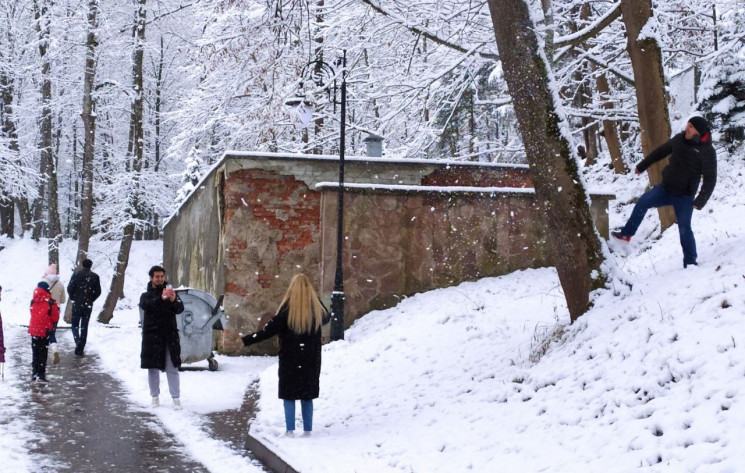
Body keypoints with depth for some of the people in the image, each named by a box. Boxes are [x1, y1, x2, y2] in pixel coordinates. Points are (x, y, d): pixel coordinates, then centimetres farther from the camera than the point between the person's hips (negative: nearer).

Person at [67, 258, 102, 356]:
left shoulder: (76, 274, -7)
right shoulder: (95, 277, 0)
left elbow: (70, 288, -9)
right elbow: (98, 291, 1)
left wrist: (73, 298, 8)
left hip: (77, 304, -2)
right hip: (88, 305, 2)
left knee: (75, 325, 10)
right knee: (84, 326, 9)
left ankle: (77, 340, -17)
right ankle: (81, 349, 8)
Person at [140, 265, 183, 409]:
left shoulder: (171, 292, 10)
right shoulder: (146, 295, 8)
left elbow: (180, 309, -5)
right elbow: (145, 305, -16)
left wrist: (174, 300, -27)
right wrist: (161, 298, -32)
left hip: (169, 335, 0)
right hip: (151, 336, 0)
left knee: (172, 368, -4)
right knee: (153, 368, 5)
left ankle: (176, 398, -4)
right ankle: (155, 397, 14)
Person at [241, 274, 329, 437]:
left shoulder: (287, 308, -13)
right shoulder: (316, 306, -1)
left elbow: (270, 329, -16)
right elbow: (326, 318, 22)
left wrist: (246, 340, -12)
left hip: (290, 360, -4)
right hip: (311, 360, 4)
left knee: (289, 395, 4)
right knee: (307, 396, 12)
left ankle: (290, 430, -1)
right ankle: (307, 429, 12)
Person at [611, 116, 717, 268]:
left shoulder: (707, 151, -15)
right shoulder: (680, 139, 0)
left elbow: (710, 180, -13)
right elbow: (661, 151, 16)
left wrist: (700, 201, -20)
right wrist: (642, 166, 24)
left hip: (684, 196, -5)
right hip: (665, 188, 5)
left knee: (684, 228, -7)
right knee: (642, 202, -6)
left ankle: (690, 262, 5)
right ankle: (626, 234, 7)